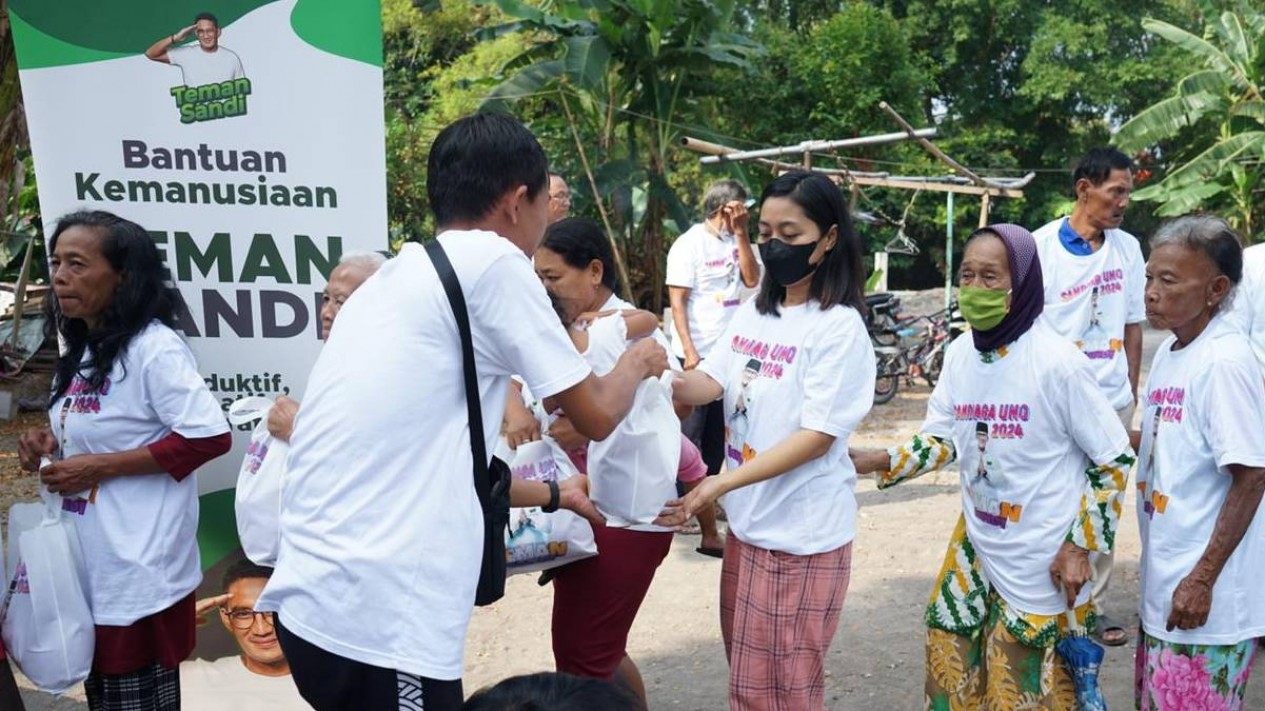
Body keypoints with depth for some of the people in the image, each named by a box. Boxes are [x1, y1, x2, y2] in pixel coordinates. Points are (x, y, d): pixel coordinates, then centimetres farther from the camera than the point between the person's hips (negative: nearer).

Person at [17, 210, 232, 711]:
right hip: (88, 567, 9)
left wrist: (98, 468, -20)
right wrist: (51, 442, 3)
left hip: (139, 575, -9)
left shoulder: (153, 347, -16)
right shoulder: (81, 350, 11)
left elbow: (209, 437, -23)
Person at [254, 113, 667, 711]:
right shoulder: (489, 260, -8)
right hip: (377, 624, -8)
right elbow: (596, 416, 0)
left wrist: (553, 495, 37)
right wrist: (637, 362, 21)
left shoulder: (394, 277, 15)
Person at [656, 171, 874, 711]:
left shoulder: (840, 327, -16)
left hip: (802, 533, -7)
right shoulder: (753, 311, 7)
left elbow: (817, 436, -20)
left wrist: (719, 484, -27)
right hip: (748, 520, 7)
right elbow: (712, 382, 1)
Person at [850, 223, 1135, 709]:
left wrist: (1080, 546, -13)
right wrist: (875, 462, -13)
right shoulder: (960, 353, -2)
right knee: (953, 669, 18)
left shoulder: (1057, 362, -20)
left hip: (1043, 559, -6)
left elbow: (1115, 459, -13)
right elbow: (941, 438, 3)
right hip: (976, 546, 6)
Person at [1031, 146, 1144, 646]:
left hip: (1113, 402, 5)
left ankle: (1094, 604, 24)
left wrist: (1131, 391, 9)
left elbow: (1133, 325, 12)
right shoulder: (1042, 246, -8)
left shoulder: (1128, 248, 6)